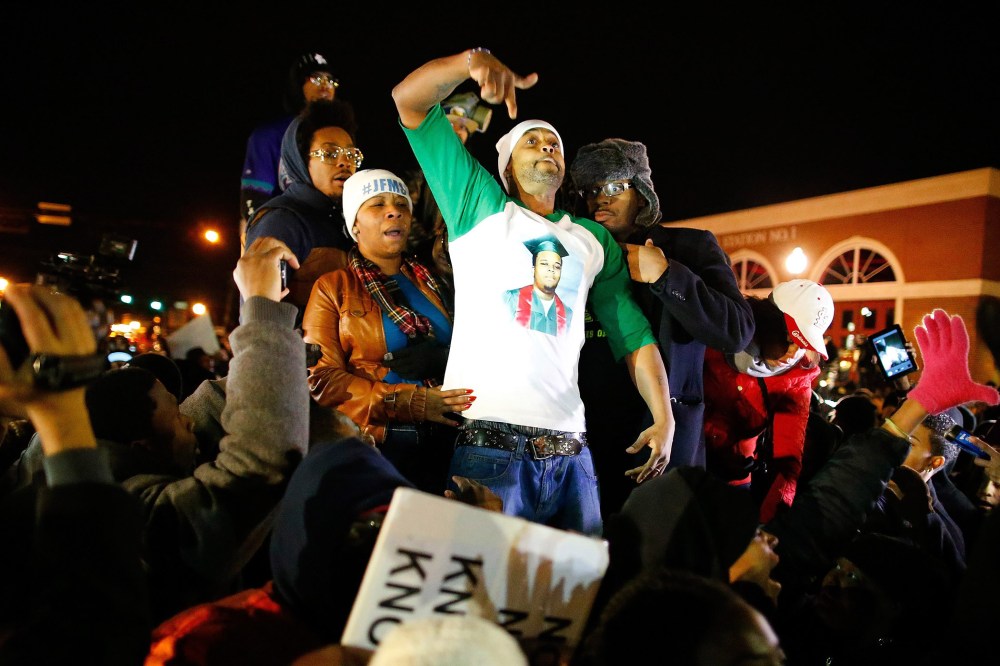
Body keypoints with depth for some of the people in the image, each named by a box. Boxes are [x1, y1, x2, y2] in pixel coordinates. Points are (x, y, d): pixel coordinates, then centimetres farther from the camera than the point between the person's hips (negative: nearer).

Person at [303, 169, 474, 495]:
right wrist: (411, 402, -18)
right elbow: (321, 379, -8)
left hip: (440, 444, 3)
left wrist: (442, 358, -8)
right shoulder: (332, 288, 3)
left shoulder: (431, 284, 14)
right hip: (372, 445, -3)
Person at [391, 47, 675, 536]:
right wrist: (474, 60, -12)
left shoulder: (594, 239, 19)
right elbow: (409, 101, 5)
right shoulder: (480, 206, 10)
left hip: (569, 448, 4)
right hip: (486, 440, -3)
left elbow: (632, 331, 15)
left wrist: (663, 419, 5)